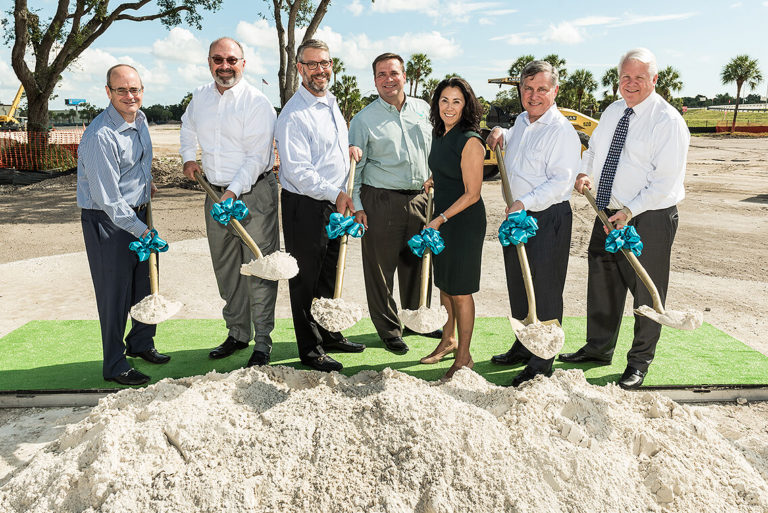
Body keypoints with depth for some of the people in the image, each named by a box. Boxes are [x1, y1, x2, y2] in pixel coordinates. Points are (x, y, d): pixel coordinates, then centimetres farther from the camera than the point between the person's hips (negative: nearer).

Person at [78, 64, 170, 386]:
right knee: (115, 294, 0)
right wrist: (140, 229, -19)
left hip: (138, 213, 8)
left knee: (146, 284, 16)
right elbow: (108, 199, -23)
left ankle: (140, 343, 37)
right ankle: (114, 366, 15)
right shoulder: (101, 136, -24)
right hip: (107, 221, -8)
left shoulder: (139, 119, 4)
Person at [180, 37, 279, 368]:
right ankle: (237, 333, 26)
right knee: (225, 268, 12)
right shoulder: (200, 96, 8)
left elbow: (257, 158, -17)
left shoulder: (257, 102, -11)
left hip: (254, 193, -6)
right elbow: (188, 126, 31)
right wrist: (188, 157, 19)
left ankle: (262, 341, 6)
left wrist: (233, 192, -24)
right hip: (216, 193, 6)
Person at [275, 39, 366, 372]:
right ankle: (310, 350, 17)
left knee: (331, 277, 19)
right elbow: (297, 171, -21)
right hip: (304, 207, -8)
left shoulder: (331, 103, 12)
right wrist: (335, 194, -24)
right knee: (306, 280, 4)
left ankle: (330, 334, 36)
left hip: (335, 206, 8)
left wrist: (351, 149, 8)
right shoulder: (294, 114, -16)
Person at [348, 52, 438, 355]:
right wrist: (357, 205, -5)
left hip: (420, 200, 4)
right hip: (381, 201, -3)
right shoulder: (364, 119, -1)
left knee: (418, 263, 13)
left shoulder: (423, 109, 10)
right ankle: (388, 330, 17)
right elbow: (354, 167, 0)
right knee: (380, 268, 1)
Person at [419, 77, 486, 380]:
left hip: (465, 222, -8)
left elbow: (472, 194, -18)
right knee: (444, 284, 18)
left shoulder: (470, 141, -17)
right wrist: (431, 182, 15)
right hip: (442, 218, 8)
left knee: (460, 290, 0)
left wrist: (440, 219, -19)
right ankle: (448, 340, 37)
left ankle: (464, 357, 16)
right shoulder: (438, 133, 8)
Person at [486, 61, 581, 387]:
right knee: (518, 286, 17)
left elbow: (561, 181, -20)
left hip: (548, 219, -8)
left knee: (545, 291, 0)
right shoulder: (521, 121, 13)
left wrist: (524, 203, -26)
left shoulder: (562, 131, -13)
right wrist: (500, 133, 16)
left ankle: (542, 363, 12)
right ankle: (523, 348, 34)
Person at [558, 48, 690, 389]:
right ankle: (598, 348, 34)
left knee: (647, 292, 6)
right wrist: (584, 173, 3)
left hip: (649, 219, -7)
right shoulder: (613, 111, 8)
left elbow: (666, 181, -18)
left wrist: (629, 211, -24)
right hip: (609, 213, 7)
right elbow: (594, 148, 23)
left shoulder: (668, 120, -13)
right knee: (602, 283, 16)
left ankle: (640, 361, 24)